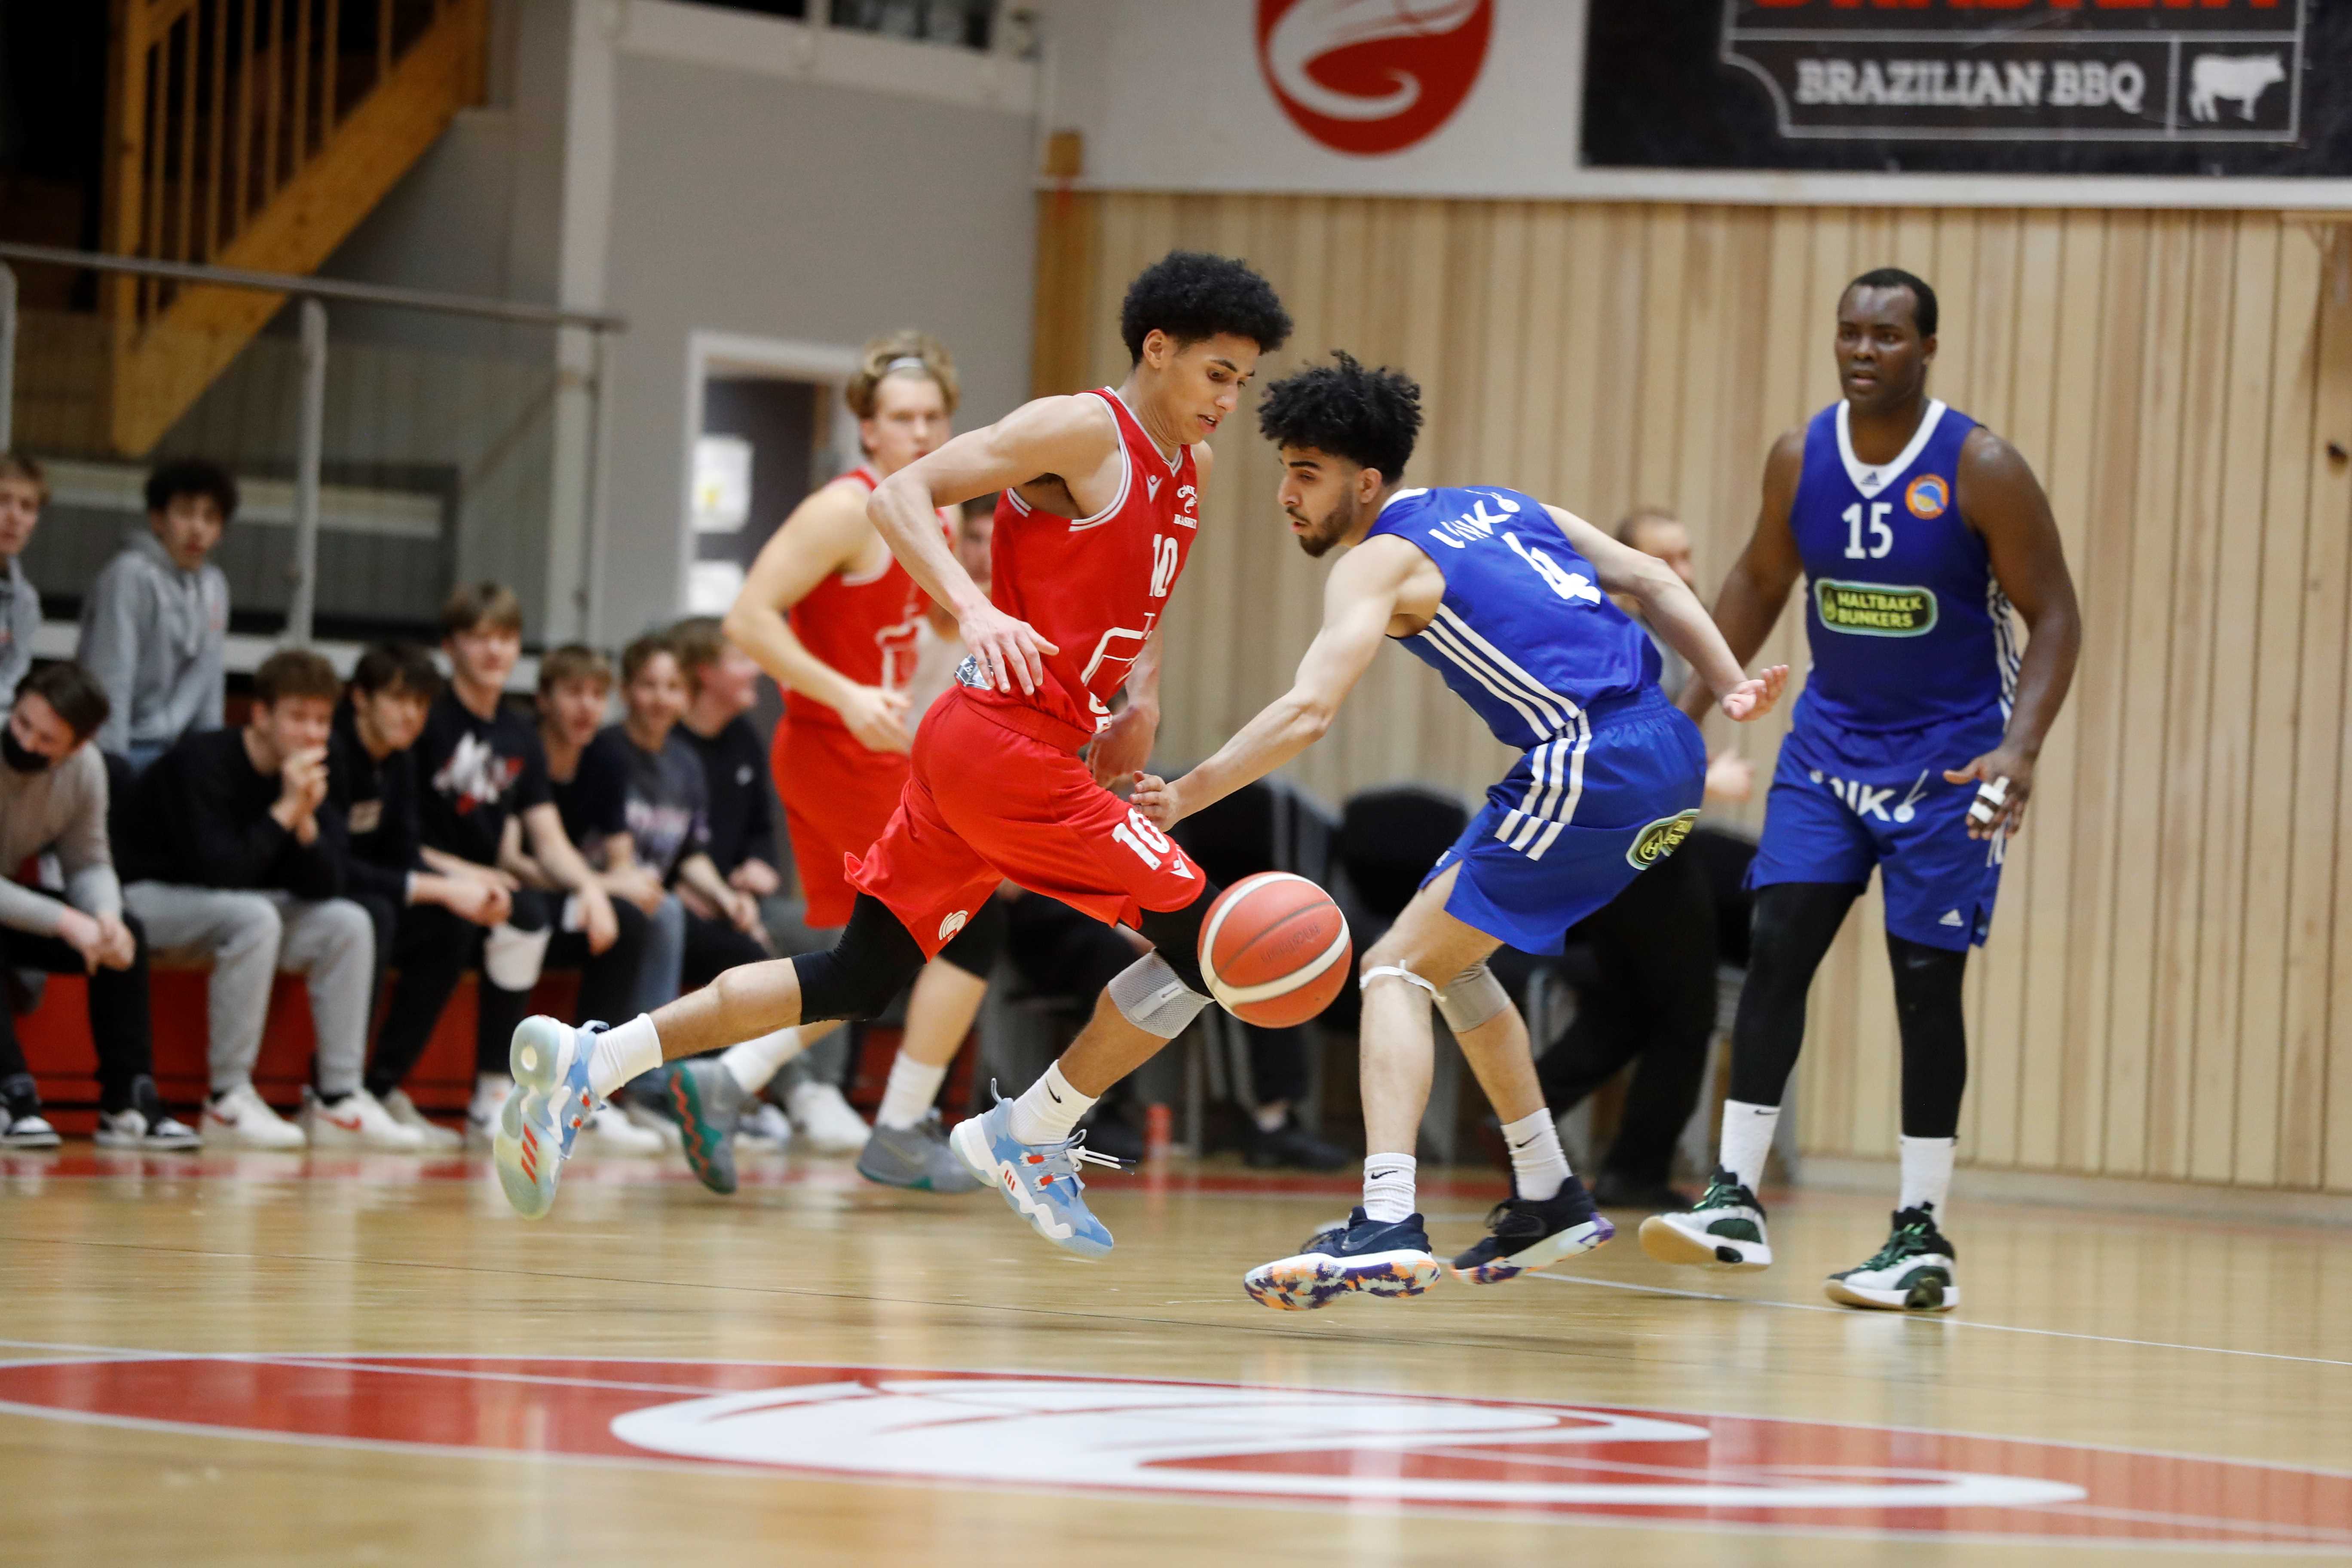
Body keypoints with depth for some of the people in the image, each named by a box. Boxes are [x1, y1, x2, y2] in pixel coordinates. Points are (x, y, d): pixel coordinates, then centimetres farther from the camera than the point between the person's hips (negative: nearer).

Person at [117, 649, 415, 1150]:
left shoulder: (303, 774, 1)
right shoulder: (202, 762, -21)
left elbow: (324, 887, -7)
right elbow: (218, 871, -30)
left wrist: (306, 820, -23)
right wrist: (285, 811, -26)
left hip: (228, 908, 8)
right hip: (147, 899, -8)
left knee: (349, 924, -8)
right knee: (254, 917, -34)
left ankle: (338, 1100, -9)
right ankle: (229, 1100, -30)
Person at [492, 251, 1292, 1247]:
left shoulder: (1187, 471, 16)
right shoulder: (1082, 432, -10)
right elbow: (898, 496, -15)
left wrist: (1141, 699, 17)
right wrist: (974, 609, -30)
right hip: (1007, 743, -9)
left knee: (859, 979, 9)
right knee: (1204, 935, -7)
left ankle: (589, 1061, 6)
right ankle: (1030, 1135, 3)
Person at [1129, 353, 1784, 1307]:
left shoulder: (1380, 561, -4)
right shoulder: (1498, 507, 22)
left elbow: (1308, 710, -17)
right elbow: (1649, 582, 18)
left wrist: (1185, 796, -16)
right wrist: (1729, 689, 12)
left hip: (1591, 771, -9)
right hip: (1670, 759, 9)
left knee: (1398, 969, -7)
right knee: (1445, 957, 24)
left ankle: (1388, 1227, -23)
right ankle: (1549, 1200, 28)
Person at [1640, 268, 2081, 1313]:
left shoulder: (1981, 472, -16)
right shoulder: (1800, 461, -3)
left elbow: (2054, 618, -12)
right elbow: (1760, 581, 14)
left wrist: (2021, 747, -26)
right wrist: (1691, 710, 9)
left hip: (1948, 759, -4)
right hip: (1831, 739, 4)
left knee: (1926, 983, -3)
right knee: (1775, 947, -8)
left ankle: (1924, 1241, 3)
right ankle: (1735, 1203, -6)